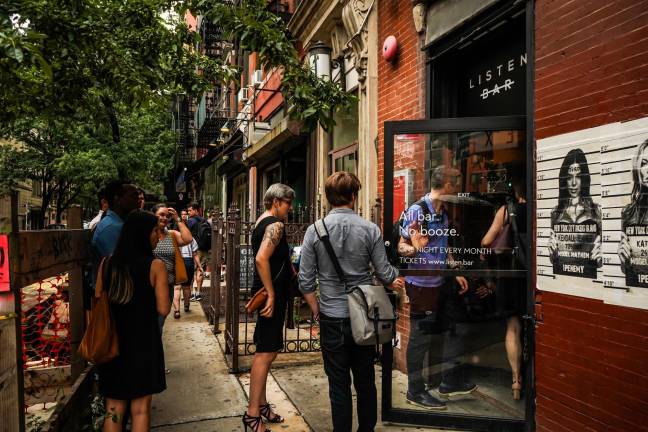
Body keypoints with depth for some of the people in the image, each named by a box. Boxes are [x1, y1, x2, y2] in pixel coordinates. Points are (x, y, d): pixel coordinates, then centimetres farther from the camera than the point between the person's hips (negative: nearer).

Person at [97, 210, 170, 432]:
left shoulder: (107, 263, -1)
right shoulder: (155, 266, -13)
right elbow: (163, 309, -14)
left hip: (113, 341, 4)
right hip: (143, 343, -4)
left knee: (113, 408, 15)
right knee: (140, 408, 10)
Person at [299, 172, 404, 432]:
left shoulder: (314, 230, -8)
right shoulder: (370, 229, -9)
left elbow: (305, 281, -7)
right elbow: (385, 274, -5)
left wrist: (316, 309, 9)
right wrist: (395, 281, 17)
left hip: (332, 318, -1)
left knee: (339, 384, 11)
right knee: (365, 381, 18)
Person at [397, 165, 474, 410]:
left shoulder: (443, 212, 10)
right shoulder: (417, 210, -16)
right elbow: (401, 247, -16)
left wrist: (456, 273, 19)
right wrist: (414, 249, -37)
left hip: (442, 282, 9)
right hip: (422, 284, -9)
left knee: (452, 332, 18)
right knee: (421, 338, 2)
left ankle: (451, 383, 35)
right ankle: (416, 392, 18)